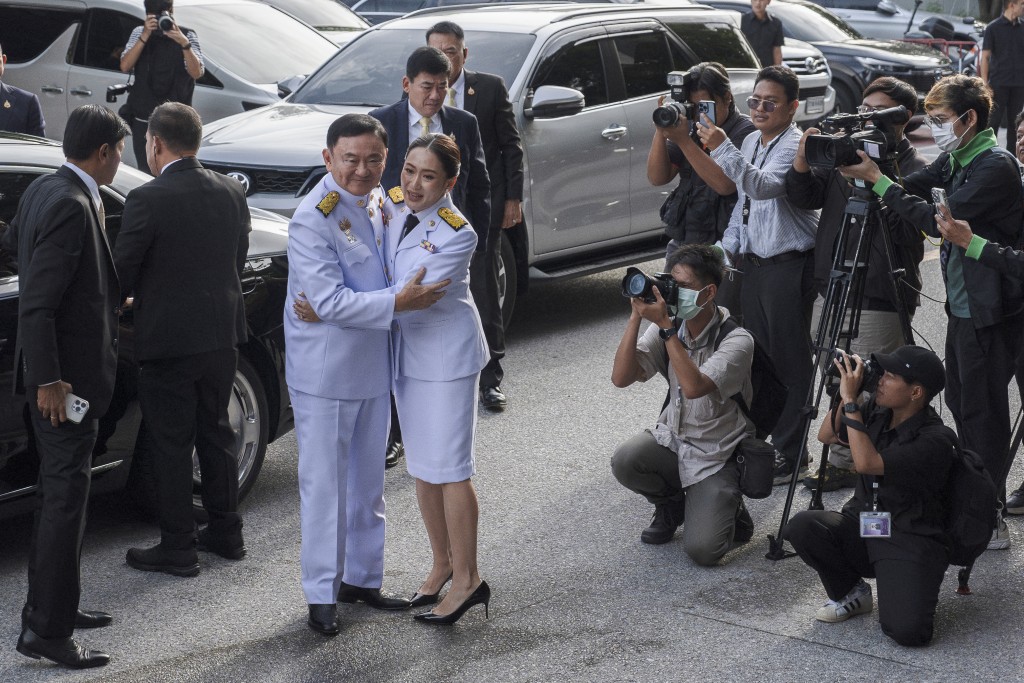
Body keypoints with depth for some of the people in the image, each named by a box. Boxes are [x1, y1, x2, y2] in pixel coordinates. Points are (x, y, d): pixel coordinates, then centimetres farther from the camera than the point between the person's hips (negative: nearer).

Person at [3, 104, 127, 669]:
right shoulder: (71, 206, -22)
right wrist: (49, 381, -22)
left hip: (57, 372, 10)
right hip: (67, 373, -10)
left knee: (59, 490, 18)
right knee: (66, 495, -4)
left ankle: (50, 605, 30)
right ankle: (47, 629, 1)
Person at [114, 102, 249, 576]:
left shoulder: (147, 200, -17)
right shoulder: (232, 193, 3)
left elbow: (121, 273, -12)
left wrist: (131, 298, 10)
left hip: (167, 341, -6)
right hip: (223, 336, 6)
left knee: (171, 447, 4)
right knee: (215, 432, 19)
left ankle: (178, 549, 12)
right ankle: (226, 532, 28)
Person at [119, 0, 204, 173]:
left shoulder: (187, 36, 1)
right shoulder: (139, 32, 7)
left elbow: (197, 73, -12)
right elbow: (125, 66, -8)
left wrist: (184, 43, -28)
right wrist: (145, 36, -17)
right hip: (143, 119, 2)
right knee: (145, 174, 4)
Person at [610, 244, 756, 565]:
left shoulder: (736, 339, -20)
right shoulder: (667, 328, -4)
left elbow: (694, 387, -36)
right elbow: (621, 377, -14)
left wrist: (665, 326, -34)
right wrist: (636, 317, -22)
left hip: (716, 457, -5)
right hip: (672, 439, 5)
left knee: (702, 550, -21)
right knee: (624, 461, -28)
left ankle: (729, 510, 16)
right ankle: (670, 503, 6)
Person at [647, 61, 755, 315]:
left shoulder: (746, 132, -8)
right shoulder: (689, 127, 10)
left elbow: (725, 184, -21)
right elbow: (657, 178, 5)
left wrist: (683, 141, -21)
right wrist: (661, 133, -10)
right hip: (681, 242, 6)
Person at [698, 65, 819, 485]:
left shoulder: (795, 145, -14)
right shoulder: (751, 142, 13)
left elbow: (765, 186, -31)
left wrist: (722, 149, -39)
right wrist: (728, 249, 15)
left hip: (788, 265, -8)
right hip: (752, 260, 8)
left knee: (789, 359, -3)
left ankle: (789, 455, 3)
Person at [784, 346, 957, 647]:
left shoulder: (936, 440, -21)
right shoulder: (878, 412, 1)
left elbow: (867, 463, -30)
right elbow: (826, 436, 11)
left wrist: (850, 401, -26)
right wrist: (844, 396, -6)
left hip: (910, 544, -6)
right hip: (862, 529, 6)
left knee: (906, 630, -28)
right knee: (802, 526, -22)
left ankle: (914, 594, 10)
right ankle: (852, 594, 5)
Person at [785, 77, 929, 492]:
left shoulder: (914, 169, -8)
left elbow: (907, 231, -20)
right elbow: (805, 199, 5)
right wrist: (803, 164, -13)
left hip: (879, 301, -7)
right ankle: (842, 462, 28)